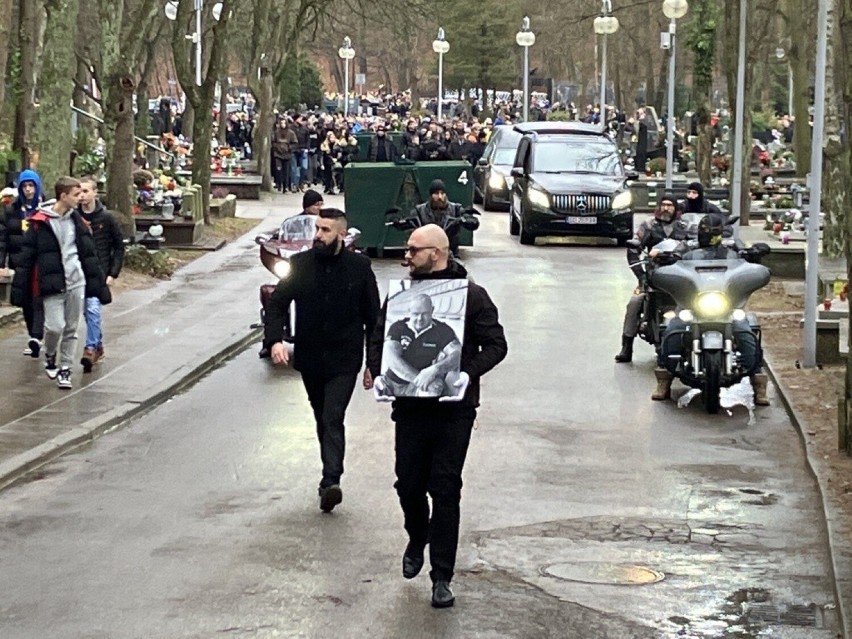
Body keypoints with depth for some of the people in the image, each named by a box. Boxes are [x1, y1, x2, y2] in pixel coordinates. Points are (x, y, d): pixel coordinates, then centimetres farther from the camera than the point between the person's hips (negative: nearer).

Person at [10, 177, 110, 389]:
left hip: (76, 283, 4)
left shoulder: (77, 220, 8)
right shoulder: (40, 222, -6)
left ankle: (65, 368, 18)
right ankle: (49, 356, 17)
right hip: (52, 284, -4)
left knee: (71, 329, 6)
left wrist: (99, 284, 10)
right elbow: (26, 257, -4)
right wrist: (18, 290, -5)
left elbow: (89, 254, 12)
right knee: (55, 326, -12)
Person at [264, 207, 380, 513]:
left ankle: (330, 482, -25)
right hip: (310, 359, 4)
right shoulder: (300, 264, -1)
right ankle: (331, 473, 29)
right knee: (323, 419, 15)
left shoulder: (359, 267, -5)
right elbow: (276, 304, 0)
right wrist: (274, 340, -18)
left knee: (333, 418, -17)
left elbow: (372, 315, 1)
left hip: (344, 361, -4)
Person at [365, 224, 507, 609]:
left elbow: (495, 345, -3)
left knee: (445, 491, -1)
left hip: (453, 409, -3)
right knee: (409, 485, 9)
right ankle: (417, 539, 40)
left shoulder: (471, 295, -3)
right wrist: (374, 369, -7)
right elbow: (380, 337, 13)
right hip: (410, 406, 3)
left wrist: (467, 372, -20)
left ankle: (442, 577, 7)